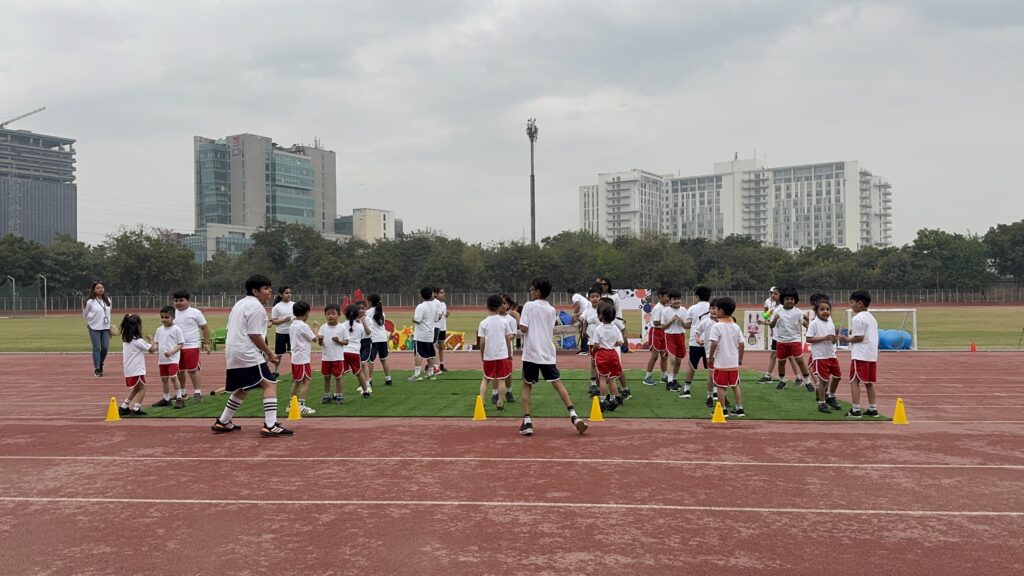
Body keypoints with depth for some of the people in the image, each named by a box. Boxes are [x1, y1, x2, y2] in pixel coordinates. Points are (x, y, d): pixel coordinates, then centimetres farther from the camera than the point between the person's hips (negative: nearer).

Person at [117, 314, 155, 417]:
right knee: (142, 389, 5)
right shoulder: (138, 341, -16)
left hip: (128, 371, 8)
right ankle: (136, 409, 1)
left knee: (136, 389, 21)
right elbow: (152, 349, -10)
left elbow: (122, 356, 19)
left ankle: (123, 407, 21)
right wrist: (151, 340, 7)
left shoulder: (126, 340, 10)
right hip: (137, 371, -8)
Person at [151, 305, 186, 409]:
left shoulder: (176, 329, -6)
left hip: (173, 358, -6)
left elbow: (180, 344, -7)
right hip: (162, 359, 6)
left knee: (173, 377, -15)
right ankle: (166, 399, 25)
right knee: (164, 379, 13)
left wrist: (171, 352, -20)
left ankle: (179, 398, -8)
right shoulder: (159, 330, 11)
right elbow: (158, 343, 17)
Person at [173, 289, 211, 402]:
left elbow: (205, 328, -2)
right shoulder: (173, 313, 9)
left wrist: (207, 343, -7)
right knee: (179, 370, 12)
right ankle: (182, 392, 25)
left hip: (191, 346, -5)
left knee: (192, 370, -7)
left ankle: (197, 392, 0)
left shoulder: (195, 313, -3)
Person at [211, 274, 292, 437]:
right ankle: (270, 426, -20)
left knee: (242, 389, 23)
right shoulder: (256, 306, -11)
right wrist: (269, 353, -7)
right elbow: (254, 335, -15)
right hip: (248, 355, -10)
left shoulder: (239, 303, 19)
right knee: (269, 384, -11)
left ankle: (222, 423, 30)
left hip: (232, 355, 10)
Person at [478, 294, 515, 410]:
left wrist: (482, 355, 7)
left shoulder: (483, 323, -6)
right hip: (502, 354, 0)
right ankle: (500, 403, 9)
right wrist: (509, 353, 15)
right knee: (501, 379, 6)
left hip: (488, 356, 0)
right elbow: (508, 339, 4)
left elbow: (482, 342, -6)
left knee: (485, 379, 13)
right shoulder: (504, 322, -2)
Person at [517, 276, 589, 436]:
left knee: (527, 385, 8)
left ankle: (527, 422, 2)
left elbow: (523, 328, -12)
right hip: (547, 354, 4)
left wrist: (518, 319, 6)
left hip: (531, 353, -3)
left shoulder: (529, 305, -5)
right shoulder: (551, 310, 11)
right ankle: (573, 415, -7)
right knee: (557, 383, 4)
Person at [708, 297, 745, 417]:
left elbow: (714, 344, -18)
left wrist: (710, 357, -5)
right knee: (735, 385, 13)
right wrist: (740, 359, 15)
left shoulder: (717, 326, -12)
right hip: (734, 362, 5)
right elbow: (741, 344, 5)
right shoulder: (736, 326, 4)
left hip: (720, 362, -5)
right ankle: (739, 409, 16)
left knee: (721, 386, 3)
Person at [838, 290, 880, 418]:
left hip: (860, 355, -9)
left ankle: (855, 410, -7)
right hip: (872, 355, 9)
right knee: (869, 382, 13)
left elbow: (859, 337, -16)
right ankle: (872, 409, 15)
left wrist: (847, 339, -2)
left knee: (854, 381, -4)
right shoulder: (872, 318, 17)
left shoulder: (857, 318, -11)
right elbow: (871, 336, 18)